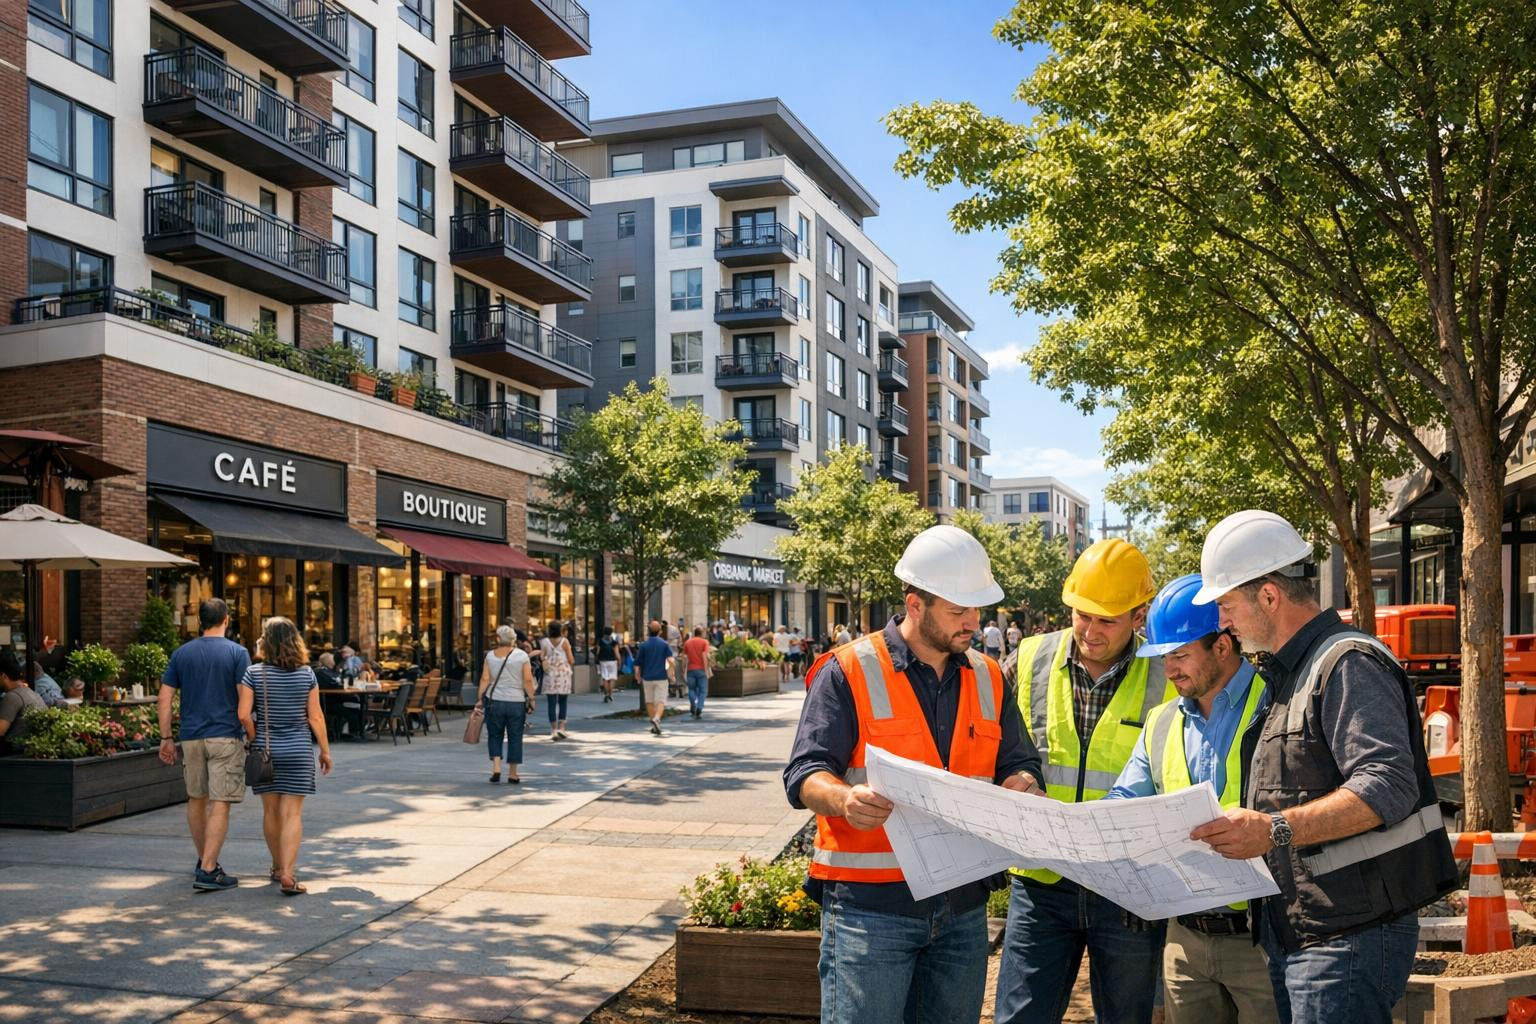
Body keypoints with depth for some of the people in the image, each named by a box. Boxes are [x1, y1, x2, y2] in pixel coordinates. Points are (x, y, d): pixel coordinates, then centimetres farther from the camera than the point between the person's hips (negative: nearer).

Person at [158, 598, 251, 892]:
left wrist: (166, 738, 10)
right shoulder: (237, 653, -5)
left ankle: (204, 861, 31)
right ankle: (208, 871, -8)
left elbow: (165, 697, 4)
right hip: (226, 737, -4)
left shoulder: (181, 653, 6)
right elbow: (245, 700, -10)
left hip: (191, 737, 4)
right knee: (220, 805, -3)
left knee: (196, 800, 18)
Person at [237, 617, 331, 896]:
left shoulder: (254, 674, -6)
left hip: (265, 749, 1)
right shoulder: (307, 674, -4)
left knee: (271, 811, 15)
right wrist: (325, 750, 7)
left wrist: (254, 740, 5)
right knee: (292, 813, -1)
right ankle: (287, 875, -11)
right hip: (298, 751, -1)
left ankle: (278, 868, 30)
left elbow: (244, 715, -11)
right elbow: (315, 717, -2)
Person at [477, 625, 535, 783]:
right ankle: (512, 774, 10)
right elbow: (528, 680, -5)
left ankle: (496, 768, -2)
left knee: (494, 735, 13)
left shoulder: (490, 655, 1)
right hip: (516, 702, -1)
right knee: (514, 737, 7)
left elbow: (485, 679, -2)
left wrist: (480, 698, 4)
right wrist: (531, 699, 2)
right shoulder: (522, 655, -3)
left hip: (494, 701, 1)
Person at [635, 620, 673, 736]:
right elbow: (670, 660, -13)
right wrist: (670, 674, -4)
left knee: (650, 701, 14)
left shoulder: (643, 645, 3)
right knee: (661, 701, 1)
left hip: (647, 678, 1)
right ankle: (656, 718, -26)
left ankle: (654, 726, 15)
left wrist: (638, 678, 16)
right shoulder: (665, 644, 0)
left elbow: (637, 665, 2)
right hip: (661, 677, -1)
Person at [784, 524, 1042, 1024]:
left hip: (963, 906, 5)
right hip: (870, 904, -5)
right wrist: (844, 798, -34)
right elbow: (804, 774, -11)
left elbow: (1019, 766, 12)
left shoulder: (988, 679, 11)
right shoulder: (849, 672, -7)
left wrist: (1022, 786, -12)